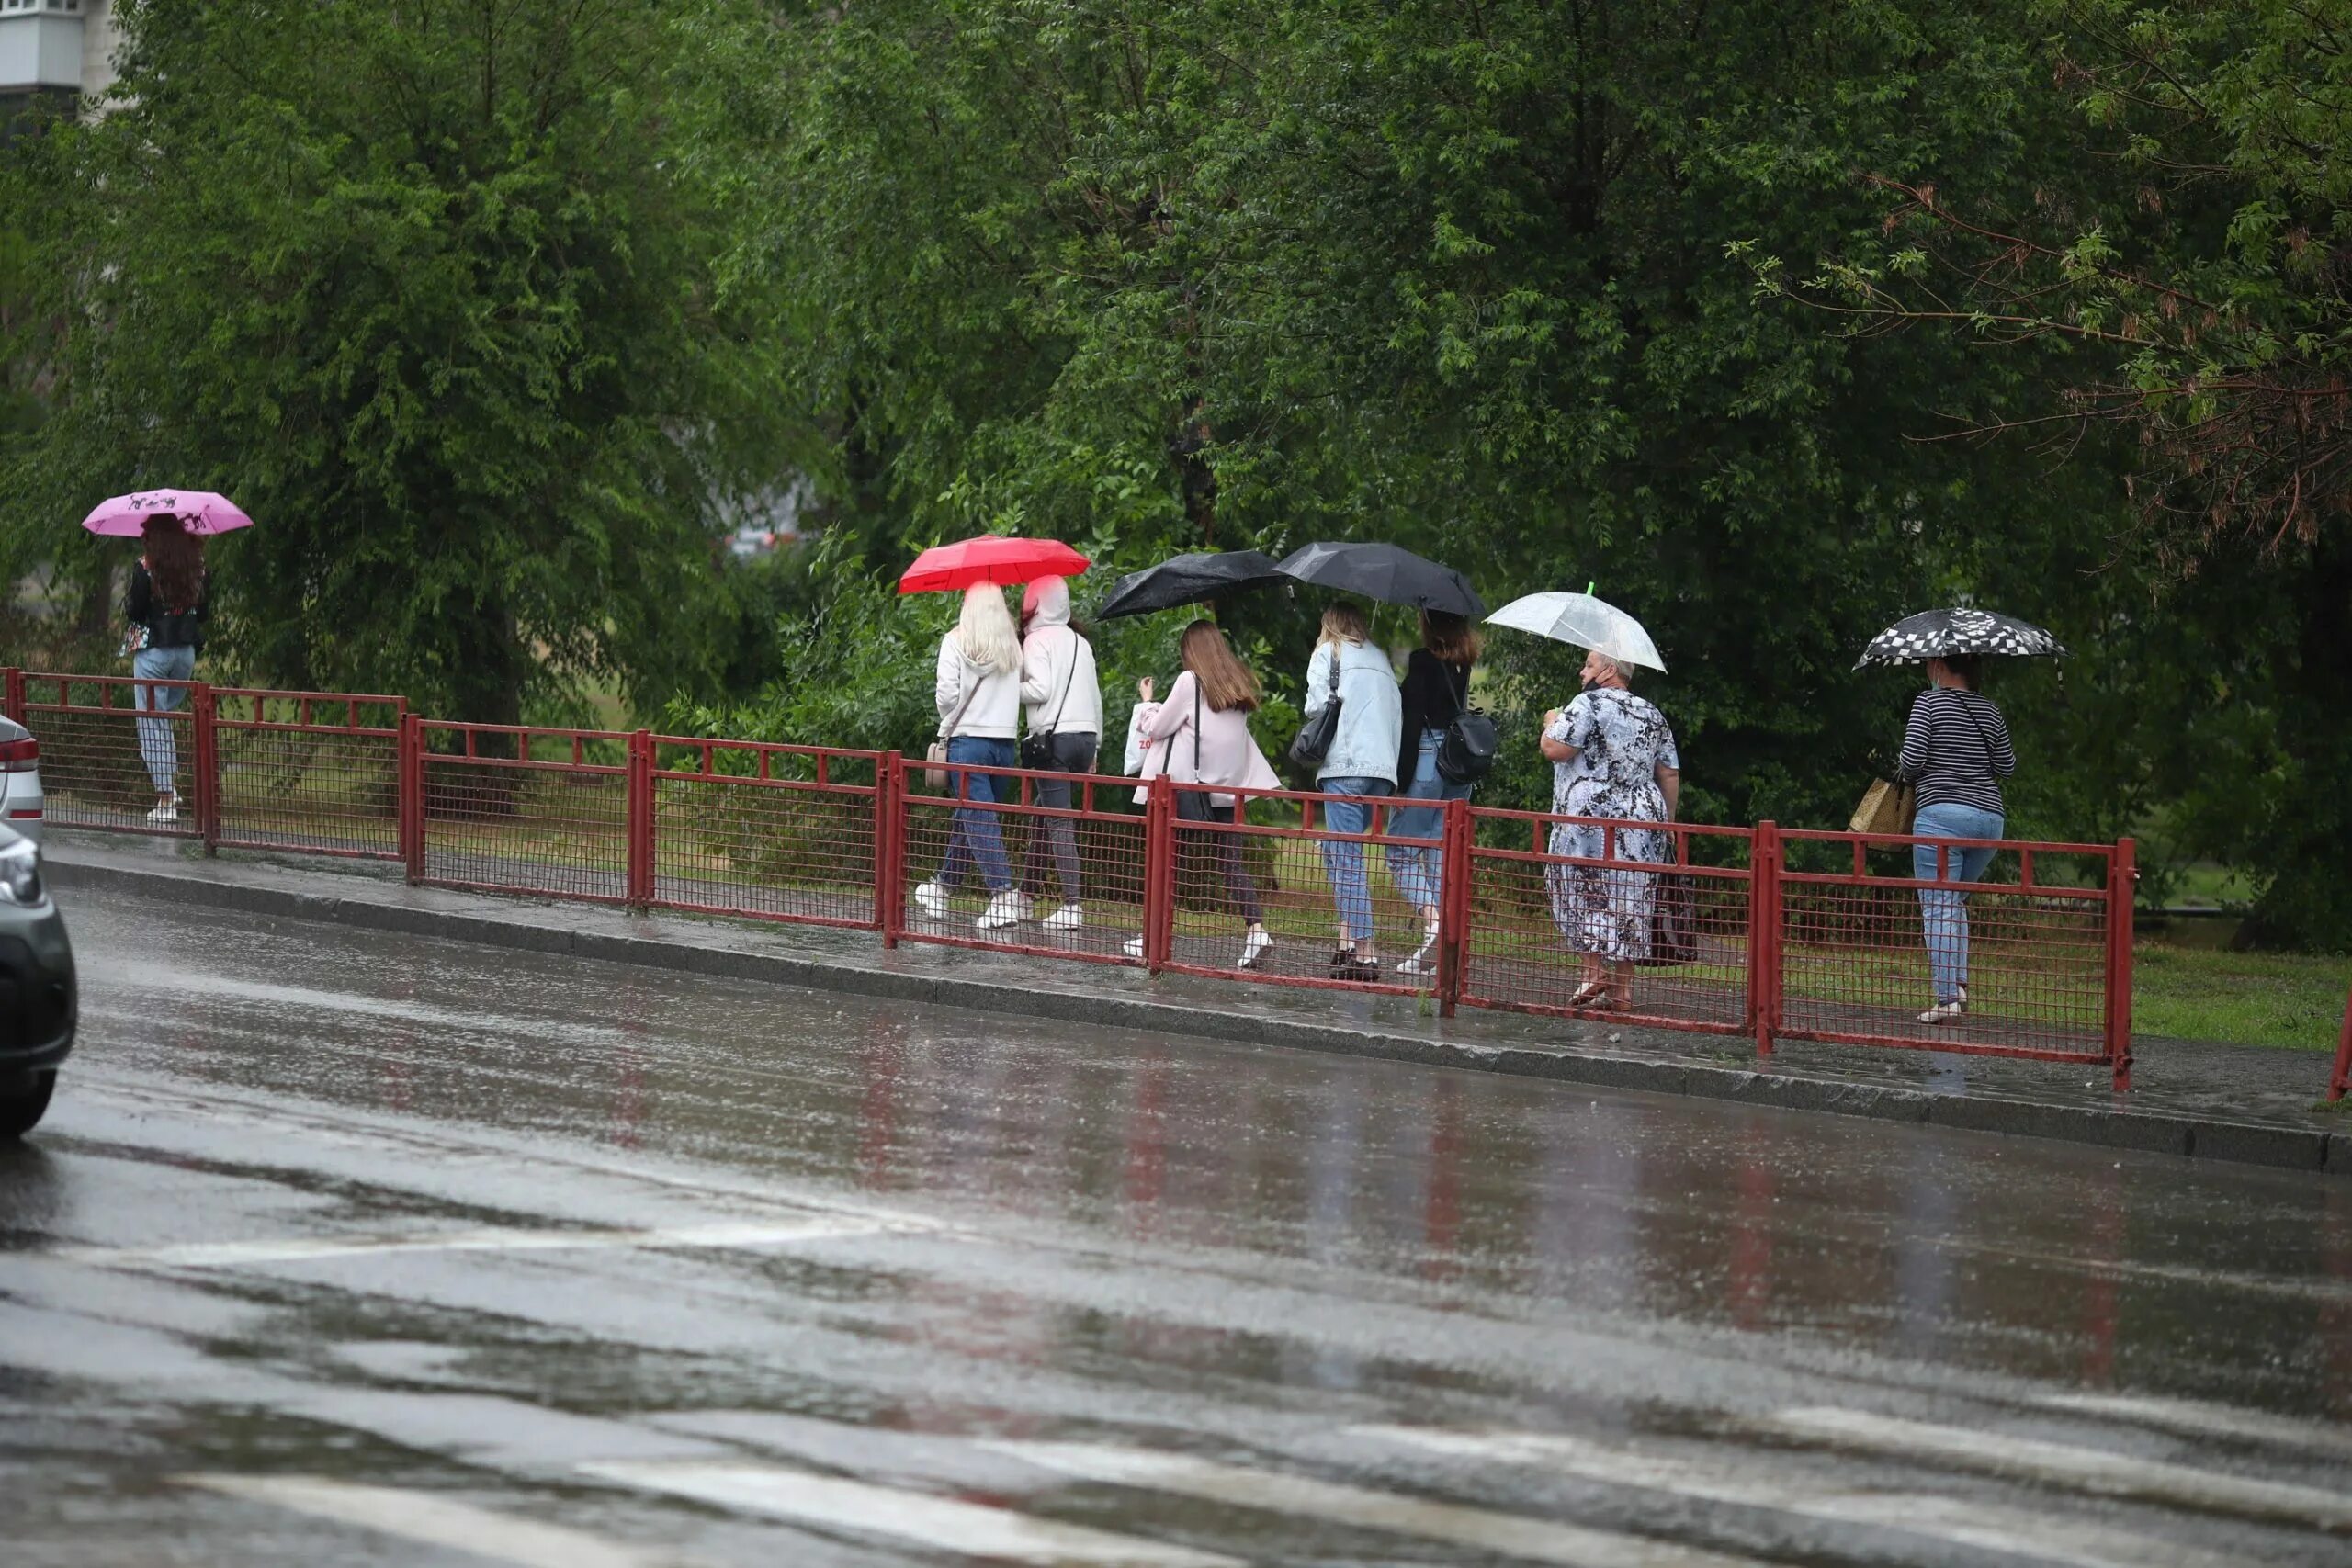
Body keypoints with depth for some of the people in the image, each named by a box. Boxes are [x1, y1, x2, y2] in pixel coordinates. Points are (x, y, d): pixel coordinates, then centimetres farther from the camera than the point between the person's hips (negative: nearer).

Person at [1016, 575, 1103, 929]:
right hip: (1085, 735, 7)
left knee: (1060, 822, -9)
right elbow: (1095, 696, 17)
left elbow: (1040, 689, -15)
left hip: (1054, 737, -7)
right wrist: (1095, 745, 22)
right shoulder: (1080, 642, 16)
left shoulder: (1038, 640, -4)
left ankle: (1072, 905, -16)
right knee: (1042, 815, 18)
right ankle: (1027, 893, 23)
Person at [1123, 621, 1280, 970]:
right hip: (1229, 785, 5)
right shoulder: (1238, 683, 10)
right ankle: (1255, 927, -12)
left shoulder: (1190, 681, -7)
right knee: (1230, 860, 5)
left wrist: (1146, 701, 16)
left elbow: (1157, 727, -3)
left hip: (1188, 783, -5)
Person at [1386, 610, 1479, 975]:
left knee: (1401, 851, 1)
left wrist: (1403, 774, -12)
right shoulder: (1463, 665, 10)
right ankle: (1434, 953, 7)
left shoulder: (1422, 661, -10)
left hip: (1427, 762, -7)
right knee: (1442, 857, 9)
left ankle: (1430, 918, -21)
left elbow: (1414, 719, -13)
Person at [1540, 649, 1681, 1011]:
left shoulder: (1589, 704, -7)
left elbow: (1554, 749, -13)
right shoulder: (1650, 713, 15)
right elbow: (1670, 774, 15)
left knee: (1581, 890, 2)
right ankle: (1623, 986, 6)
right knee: (1628, 899, 6)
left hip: (1591, 817, -6)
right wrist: (1667, 823, 22)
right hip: (1642, 818, 6)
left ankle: (1594, 968, -10)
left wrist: (1552, 723, 8)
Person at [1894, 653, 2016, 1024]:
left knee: (1937, 908, -5)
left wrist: (1903, 774, 11)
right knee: (1955, 902, 20)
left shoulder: (1928, 702, -3)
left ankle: (1947, 997, -14)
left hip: (1942, 811, -6)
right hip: (1990, 816, 6)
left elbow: (1912, 758, -11)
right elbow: (2006, 767, 15)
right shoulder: (1989, 710, 12)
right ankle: (1959, 983, 5)